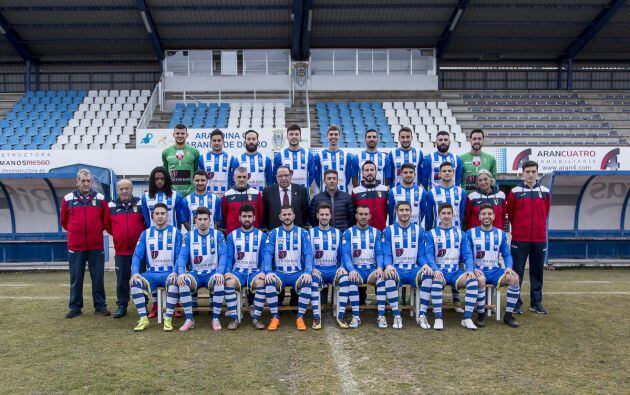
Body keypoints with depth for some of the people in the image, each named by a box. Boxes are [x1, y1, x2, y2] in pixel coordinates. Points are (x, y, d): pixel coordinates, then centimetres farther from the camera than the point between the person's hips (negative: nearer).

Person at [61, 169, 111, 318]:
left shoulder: (100, 198, 2)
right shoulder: (68, 199, 3)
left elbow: (106, 219, 11)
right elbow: (64, 221, 13)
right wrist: (74, 231, 13)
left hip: (96, 246, 0)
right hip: (75, 246, 0)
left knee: (98, 277, 4)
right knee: (76, 278, 6)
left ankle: (100, 306, 13)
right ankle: (75, 307, 17)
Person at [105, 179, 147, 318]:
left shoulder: (141, 204, -1)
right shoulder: (111, 206, 5)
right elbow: (107, 225, 17)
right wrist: (117, 235, 11)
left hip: (139, 249, -2)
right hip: (121, 250, 2)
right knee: (122, 279, 7)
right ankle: (121, 305, 17)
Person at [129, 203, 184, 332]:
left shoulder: (175, 233, 4)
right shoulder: (146, 234, 11)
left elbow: (180, 256, -3)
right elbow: (137, 255, 5)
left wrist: (175, 272, -21)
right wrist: (135, 272, -14)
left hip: (169, 273, -2)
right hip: (151, 273, 3)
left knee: (174, 282, -35)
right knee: (135, 282, -27)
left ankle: (168, 319, -24)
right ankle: (143, 319, -16)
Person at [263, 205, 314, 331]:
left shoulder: (303, 232, 6)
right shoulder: (273, 233, 7)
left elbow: (308, 254, -3)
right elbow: (268, 253, -3)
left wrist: (308, 272, -21)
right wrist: (268, 271, -22)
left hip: (298, 273, 0)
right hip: (279, 273, 1)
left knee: (307, 282, -32)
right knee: (269, 281, -32)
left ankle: (300, 318, -17)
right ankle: (275, 317, -17)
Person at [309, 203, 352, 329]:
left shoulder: (337, 233, 13)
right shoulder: (311, 233, 7)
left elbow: (342, 253, 12)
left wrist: (342, 266, -7)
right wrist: (312, 268, -14)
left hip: (334, 269, 2)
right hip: (317, 269, -1)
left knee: (345, 279, -30)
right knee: (313, 281, -35)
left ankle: (340, 316, -20)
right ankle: (316, 317, -23)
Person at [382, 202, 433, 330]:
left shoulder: (418, 230, 11)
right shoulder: (389, 231, 6)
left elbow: (421, 255, 9)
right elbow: (386, 254, 1)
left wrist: (425, 264, -14)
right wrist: (388, 265, -22)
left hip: (414, 269, 1)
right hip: (396, 269, -1)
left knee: (428, 274, -31)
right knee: (389, 276, -36)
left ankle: (422, 316, -22)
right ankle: (397, 316, -26)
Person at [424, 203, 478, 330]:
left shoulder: (460, 233, 14)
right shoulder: (431, 233, 7)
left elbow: (467, 255, 10)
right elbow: (429, 254, -2)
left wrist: (470, 269, -9)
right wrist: (435, 270, -20)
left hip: (455, 271, 3)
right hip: (439, 271, -2)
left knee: (473, 280, -26)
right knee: (436, 281, -36)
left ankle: (467, 318, -20)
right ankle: (438, 319, -26)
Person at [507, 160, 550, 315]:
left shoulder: (545, 192, 5)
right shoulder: (515, 192, -2)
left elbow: (545, 213, 15)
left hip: (539, 238, 3)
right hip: (519, 239, -2)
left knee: (537, 271, 10)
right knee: (517, 271, 1)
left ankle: (536, 302, 21)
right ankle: (516, 302, 10)